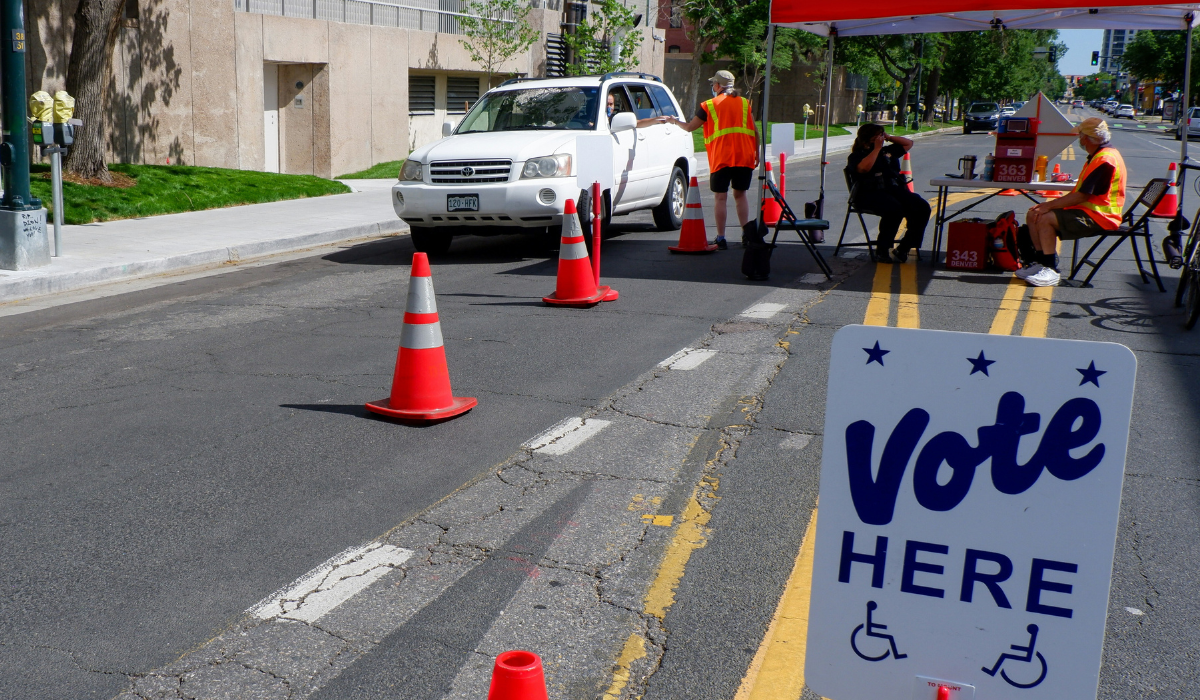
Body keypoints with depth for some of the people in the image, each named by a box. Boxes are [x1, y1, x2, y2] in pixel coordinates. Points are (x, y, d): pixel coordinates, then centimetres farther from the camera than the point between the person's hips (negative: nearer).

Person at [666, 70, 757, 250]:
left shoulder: (709, 106, 3)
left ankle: (721, 239, 2)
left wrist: (675, 121, 29)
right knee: (740, 194, 15)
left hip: (721, 159, -3)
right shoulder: (745, 103, 11)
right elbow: (754, 130, 7)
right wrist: (757, 154, 14)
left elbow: (689, 127, 10)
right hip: (745, 156, 3)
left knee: (721, 197, 3)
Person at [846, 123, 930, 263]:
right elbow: (864, 167, -14)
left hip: (896, 189, 7)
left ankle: (902, 250, -17)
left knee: (922, 208, -19)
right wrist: (877, 148, -4)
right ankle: (882, 252, -24)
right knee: (894, 209, -38)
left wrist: (889, 137, 28)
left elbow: (908, 143, 42)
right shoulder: (856, 156, 10)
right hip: (870, 193, -7)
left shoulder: (887, 151, 29)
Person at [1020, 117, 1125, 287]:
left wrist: (1049, 205, -17)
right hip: (1087, 210, 11)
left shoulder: (1105, 160, -19)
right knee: (1033, 215, 3)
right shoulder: (1097, 156, 16)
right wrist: (1049, 204, 8)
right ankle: (1042, 262, 4)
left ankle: (1052, 270, -19)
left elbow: (1082, 196, -24)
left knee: (1045, 218, -26)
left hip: (1098, 217, -11)